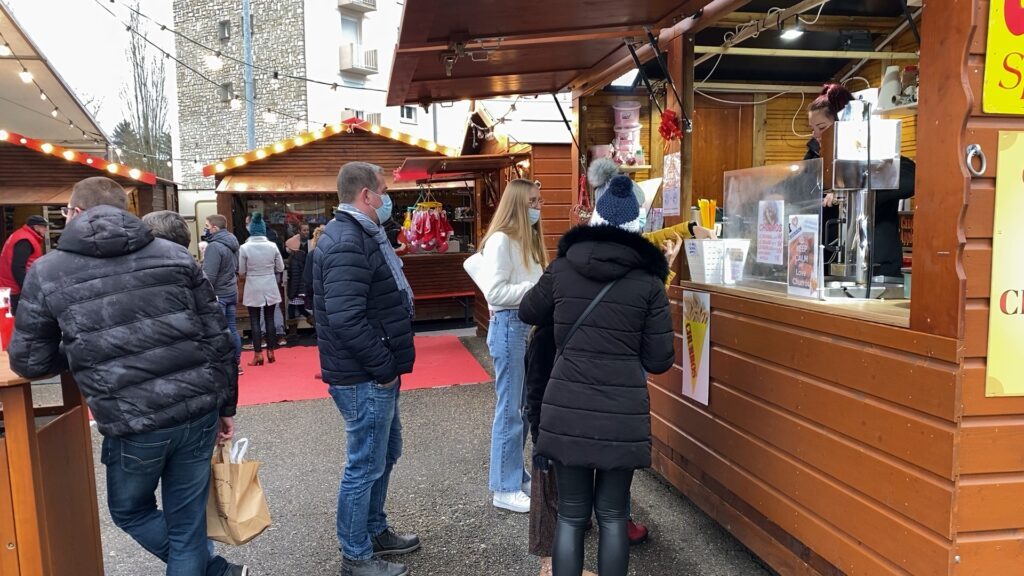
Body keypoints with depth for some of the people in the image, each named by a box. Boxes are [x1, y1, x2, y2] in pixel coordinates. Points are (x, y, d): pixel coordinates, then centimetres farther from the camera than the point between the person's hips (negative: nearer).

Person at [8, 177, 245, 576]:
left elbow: (29, 362, 8)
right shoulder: (174, 255, 5)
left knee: (130, 511, 26)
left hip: (134, 424, -2)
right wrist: (226, 406, 12)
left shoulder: (47, 273, 1)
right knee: (187, 519, 17)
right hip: (199, 409, 3)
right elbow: (217, 337, 4)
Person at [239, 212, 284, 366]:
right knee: (270, 319, 11)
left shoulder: (244, 248, -11)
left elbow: (241, 272, -5)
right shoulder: (272, 246, -6)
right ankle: (271, 352, 16)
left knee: (255, 321, 6)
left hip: (253, 288, -2)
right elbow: (280, 268, 2)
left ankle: (258, 354, 8)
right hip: (270, 287, 2)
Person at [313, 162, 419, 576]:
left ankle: (375, 531, 39)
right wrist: (385, 366, -20)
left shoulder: (361, 235, 14)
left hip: (375, 373, 11)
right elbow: (346, 319, -29)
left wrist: (388, 364, 13)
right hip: (364, 378, -11)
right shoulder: (346, 243, -21)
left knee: (386, 453, 22)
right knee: (365, 465, 2)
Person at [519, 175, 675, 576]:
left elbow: (528, 313, 19)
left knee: (571, 515, 12)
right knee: (613, 516, 13)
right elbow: (659, 360, -1)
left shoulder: (562, 268, 1)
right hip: (622, 414, -1)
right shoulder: (648, 280, -4)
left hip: (566, 409, 1)